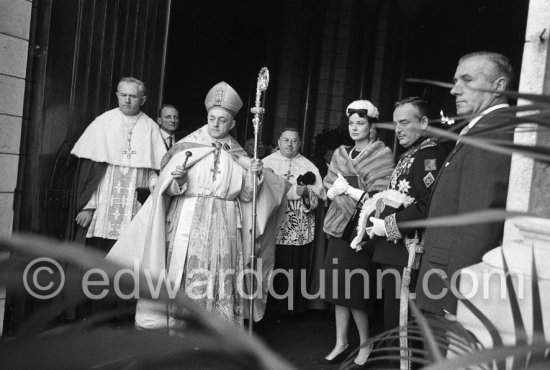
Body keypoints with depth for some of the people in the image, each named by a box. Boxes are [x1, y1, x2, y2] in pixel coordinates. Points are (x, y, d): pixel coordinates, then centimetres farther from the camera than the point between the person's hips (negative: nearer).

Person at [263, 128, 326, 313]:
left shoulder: (309, 166, 14)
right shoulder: (267, 162, 8)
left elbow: (320, 194, 6)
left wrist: (306, 192, -15)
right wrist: (293, 191, -10)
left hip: (301, 231, 2)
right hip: (274, 227, -1)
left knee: (298, 268, 1)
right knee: (276, 268, -3)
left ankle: (295, 308, 14)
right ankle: (273, 309, 11)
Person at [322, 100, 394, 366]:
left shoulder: (381, 155, -3)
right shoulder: (340, 154, 13)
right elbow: (328, 191, 12)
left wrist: (349, 190, -16)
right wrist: (336, 189, -9)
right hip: (339, 227, 5)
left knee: (355, 290, -2)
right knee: (339, 288, 8)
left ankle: (366, 343, 18)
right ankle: (341, 342, 22)